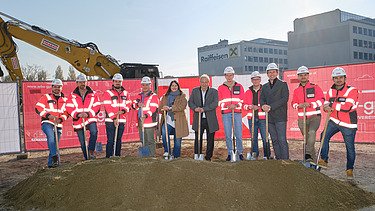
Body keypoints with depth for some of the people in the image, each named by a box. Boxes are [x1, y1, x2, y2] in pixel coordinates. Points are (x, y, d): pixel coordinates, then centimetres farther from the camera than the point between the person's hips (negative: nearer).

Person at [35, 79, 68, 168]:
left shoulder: (64, 100, 14)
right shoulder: (46, 97, 4)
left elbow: (66, 112, 12)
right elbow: (38, 108, -3)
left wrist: (61, 119, -8)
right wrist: (47, 115, -16)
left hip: (58, 125, 4)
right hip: (47, 122, -4)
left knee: (55, 143, 6)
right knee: (51, 136, -31)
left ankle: (50, 163, 15)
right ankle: (55, 156, -35)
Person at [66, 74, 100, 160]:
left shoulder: (92, 94, 3)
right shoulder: (72, 96, 5)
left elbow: (97, 106, -2)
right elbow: (69, 108, -2)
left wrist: (88, 114, -17)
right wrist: (77, 114, -19)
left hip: (90, 118, -1)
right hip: (78, 120, 1)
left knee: (94, 132, -30)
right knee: (82, 142, 7)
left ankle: (91, 151, -16)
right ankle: (86, 158, 21)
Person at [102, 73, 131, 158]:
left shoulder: (125, 93, 13)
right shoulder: (108, 93, -1)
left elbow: (128, 104, 12)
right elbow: (107, 107, -8)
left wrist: (123, 111, -9)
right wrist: (114, 118, -15)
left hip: (122, 120, 4)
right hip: (110, 121, -4)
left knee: (119, 140, 10)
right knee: (110, 140, -7)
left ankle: (118, 156, 17)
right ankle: (108, 157, -1)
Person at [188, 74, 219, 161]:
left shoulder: (214, 91, 3)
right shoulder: (194, 91, 10)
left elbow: (215, 104, -10)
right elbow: (190, 102, 5)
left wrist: (204, 109, -20)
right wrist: (195, 108, -16)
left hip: (210, 120, -1)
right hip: (198, 120, 1)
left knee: (210, 140, 6)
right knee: (198, 139, 5)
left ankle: (208, 157, 19)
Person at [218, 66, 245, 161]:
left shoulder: (239, 86, 11)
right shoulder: (220, 88, 11)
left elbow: (242, 101, 8)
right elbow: (220, 102, 7)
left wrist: (236, 105, -12)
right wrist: (227, 106, -12)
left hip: (237, 113, 0)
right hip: (226, 114, 0)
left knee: (238, 134, -3)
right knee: (228, 135, 1)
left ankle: (240, 152, 10)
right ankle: (230, 153, 10)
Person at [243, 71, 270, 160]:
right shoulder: (248, 92, 14)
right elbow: (244, 105, 15)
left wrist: (259, 107, -14)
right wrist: (249, 107, -6)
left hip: (262, 118, -3)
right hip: (252, 118, 3)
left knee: (265, 137, -5)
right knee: (253, 138, 7)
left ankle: (266, 156, 4)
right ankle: (254, 155, 16)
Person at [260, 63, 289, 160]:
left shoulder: (283, 84, 1)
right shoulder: (265, 87, 17)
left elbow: (285, 99, -9)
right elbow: (262, 99, 14)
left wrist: (271, 107, -16)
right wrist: (263, 106, -10)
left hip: (280, 116, -5)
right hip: (269, 117, 5)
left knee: (282, 140, -9)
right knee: (274, 140, 9)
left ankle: (285, 160, -5)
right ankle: (278, 159, 17)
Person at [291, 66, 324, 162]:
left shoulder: (315, 87, 2)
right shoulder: (296, 90, 14)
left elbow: (321, 100, -3)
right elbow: (293, 103, 16)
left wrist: (310, 104, -17)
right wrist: (298, 105, -7)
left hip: (314, 116, -4)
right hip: (302, 118, 4)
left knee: (311, 132, -31)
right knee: (307, 139, 7)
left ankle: (308, 154, -31)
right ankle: (314, 160, 18)